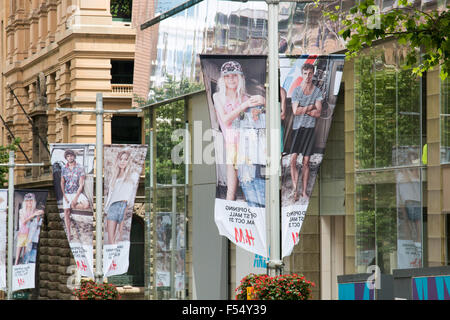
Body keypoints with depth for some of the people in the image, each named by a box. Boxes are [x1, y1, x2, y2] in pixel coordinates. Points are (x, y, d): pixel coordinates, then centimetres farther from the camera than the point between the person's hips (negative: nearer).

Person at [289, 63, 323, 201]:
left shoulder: (317, 91, 4)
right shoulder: (296, 91, 2)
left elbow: (318, 113, -5)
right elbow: (295, 111, -9)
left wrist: (302, 110, -7)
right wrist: (310, 107, -6)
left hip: (310, 128, 1)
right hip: (297, 128, -1)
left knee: (306, 162, 3)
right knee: (293, 160, -11)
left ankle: (304, 191, 8)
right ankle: (295, 189, -7)